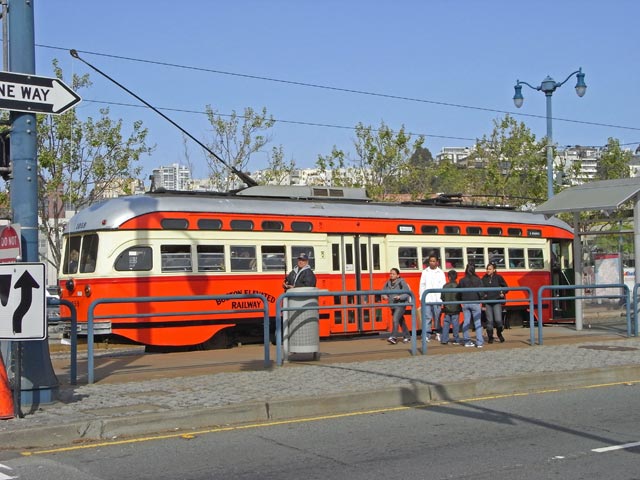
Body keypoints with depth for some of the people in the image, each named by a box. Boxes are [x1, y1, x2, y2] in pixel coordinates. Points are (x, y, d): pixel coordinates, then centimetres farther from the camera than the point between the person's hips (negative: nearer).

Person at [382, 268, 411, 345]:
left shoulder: (401, 282, -10)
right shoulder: (388, 283, 6)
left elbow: (408, 294, -10)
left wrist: (400, 297, -24)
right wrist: (384, 296, -7)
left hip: (401, 305, -7)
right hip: (393, 305, 7)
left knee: (395, 320, -21)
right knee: (401, 321, 16)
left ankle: (394, 337, -25)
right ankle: (407, 336, 29)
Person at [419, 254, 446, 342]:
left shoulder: (440, 272, 6)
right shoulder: (425, 272, 10)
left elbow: (443, 286, 1)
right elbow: (422, 285, 9)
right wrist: (422, 297, 1)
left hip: (437, 299, -1)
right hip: (427, 299, 1)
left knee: (437, 317, 2)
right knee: (427, 317, -3)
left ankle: (438, 333, 14)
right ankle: (426, 335, -3)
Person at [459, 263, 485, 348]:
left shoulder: (462, 280, 0)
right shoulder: (478, 280, -6)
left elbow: (459, 293, 2)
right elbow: (480, 291, -7)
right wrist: (481, 299, 9)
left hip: (465, 303, 2)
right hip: (475, 302, -2)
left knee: (466, 322, 8)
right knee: (477, 323, 0)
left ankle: (466, 341, 11)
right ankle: (479, 342, -5)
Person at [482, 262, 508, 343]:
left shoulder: (498, 277, 0)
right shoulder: (484, 279, 4)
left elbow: (505, 287, 11)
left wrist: (503, 293, -3)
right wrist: (483, 295, -2)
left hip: (497, 301, -2)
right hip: (487, 302, 2)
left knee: (498, 320, -9)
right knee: (489, 321, 2)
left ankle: (499, 333, 18)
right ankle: (490, 337, 12)